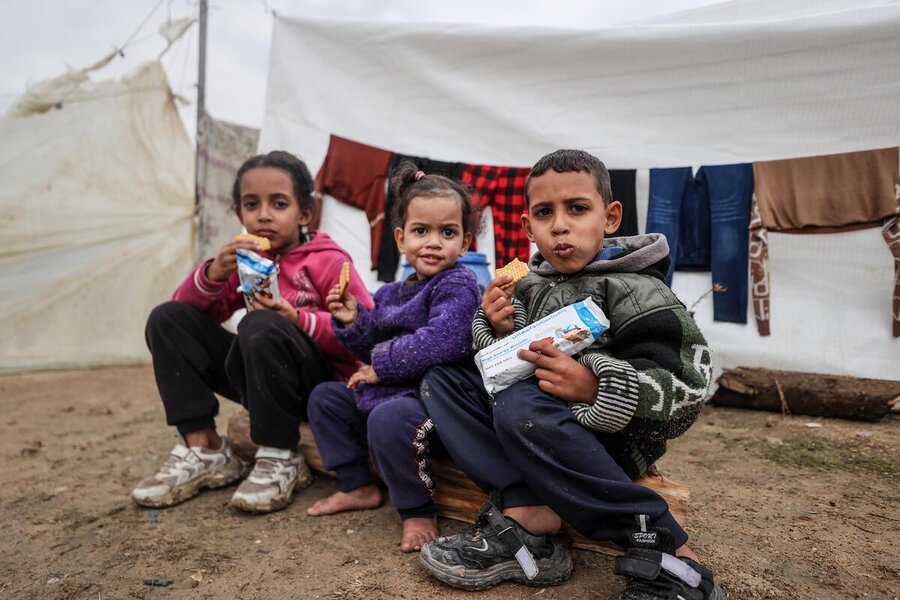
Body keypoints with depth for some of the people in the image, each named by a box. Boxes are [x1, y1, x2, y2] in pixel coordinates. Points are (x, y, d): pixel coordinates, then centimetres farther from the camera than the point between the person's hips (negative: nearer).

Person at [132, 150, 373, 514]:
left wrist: (298, 320, -25)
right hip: (261, 384, 6)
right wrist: (214, 273, -16)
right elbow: (185, 307, 4)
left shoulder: (327, 261, -9)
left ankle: (280, 458, -17)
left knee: (262, 327, -35)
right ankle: (204, 450, -6)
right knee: (167, 319, -2)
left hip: (323, 383, -6)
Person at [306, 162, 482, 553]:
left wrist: (380, 368, -20)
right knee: (324, 397, 15)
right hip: (383, 393, 10)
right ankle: (357, 487, 18)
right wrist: (353, 322, -3)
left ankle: (418, 512, -14)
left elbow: (442, 342, -30)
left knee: (388, 417, -37)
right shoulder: (391, 294, 12)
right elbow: (374, 349, 18)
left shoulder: (458, 286, -14)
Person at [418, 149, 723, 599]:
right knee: (441, 380, -2)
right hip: (535, 439, 7)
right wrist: (498, 331, -11)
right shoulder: (531, 285, 5)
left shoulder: (634, 292, -13)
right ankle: (526, 510, -20)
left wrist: (595, 388, -33)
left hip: (611, 440, -7)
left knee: (521, 405, -35)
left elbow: (688, 388, -20)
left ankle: (662, 546, -22)